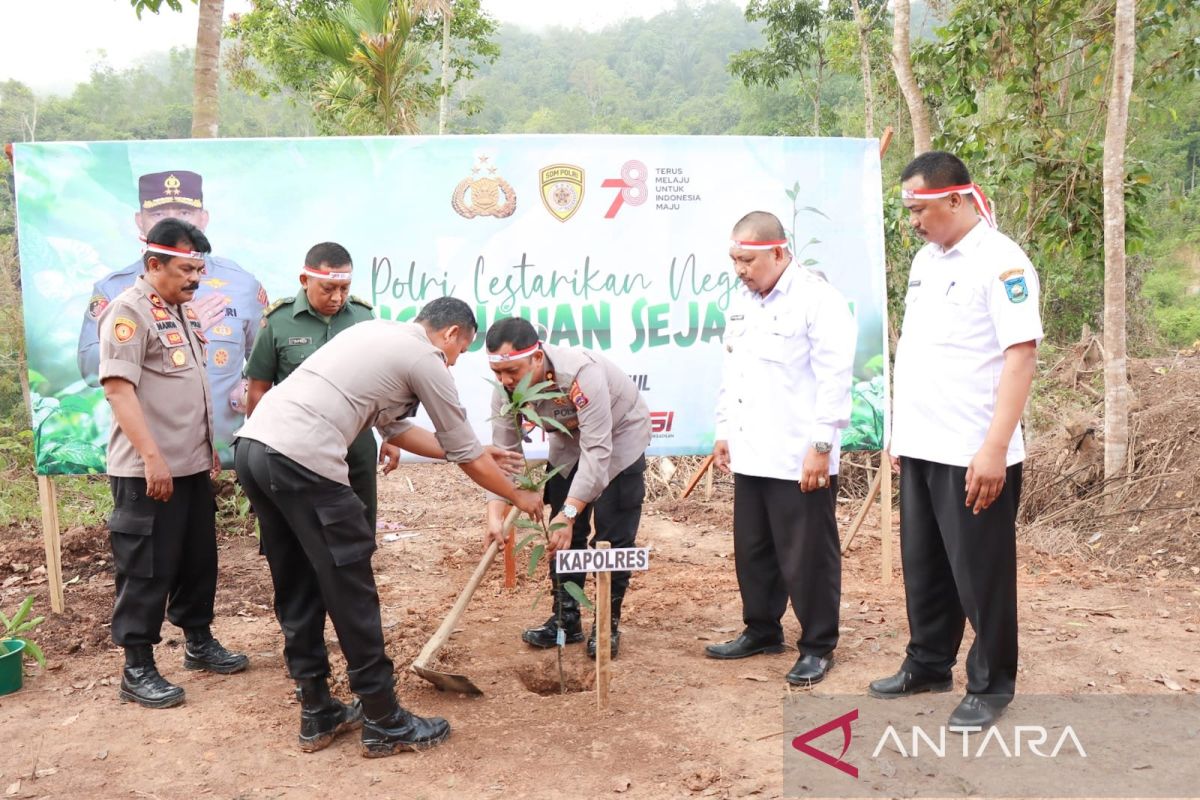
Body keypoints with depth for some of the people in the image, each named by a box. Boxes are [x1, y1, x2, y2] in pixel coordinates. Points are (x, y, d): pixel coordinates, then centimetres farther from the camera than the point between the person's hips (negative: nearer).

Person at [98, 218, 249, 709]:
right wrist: (152, 458, -25)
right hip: (147, 471, -8)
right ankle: (137, 670, 13)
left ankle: (199, 643, 32)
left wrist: (208, 446, 21)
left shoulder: (183, 311, 14)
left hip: (192, 465, 9)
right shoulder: (128, 312, -13)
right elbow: (118, 388, -21)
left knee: (198, 560, 17)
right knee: (147, 570, 1)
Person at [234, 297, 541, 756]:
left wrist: (468, 451, 36)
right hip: (301, 460, -9)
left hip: (253, 443, 9)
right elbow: (467, 455, 9)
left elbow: (393, 427, 31)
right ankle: (384, 723, 13)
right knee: (349, 590, 2)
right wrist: (519, 497, 25)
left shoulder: (377, 333, 26)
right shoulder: (425, 360, 2)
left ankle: (318, 714, 27)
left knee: (297, 589, 17)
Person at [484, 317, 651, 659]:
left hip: (618, 435, -5)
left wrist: (569, 513, -45)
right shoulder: (507, 388, -22)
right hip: (569, 439, 6)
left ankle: (608, 624, 6)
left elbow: (597, 450, -41)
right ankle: (566, 619, 17)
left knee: (613, 535, -7)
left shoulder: (581, 372, -41)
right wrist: (495, 516, -29)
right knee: (562, 533, 5)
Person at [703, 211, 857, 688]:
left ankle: (817, 648, 18)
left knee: (807, 558, 3)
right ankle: (761, 631, 33)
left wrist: (821, 445, -18)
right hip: (751, 454, 8)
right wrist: (724, 430, 16)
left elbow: (834, 377, -16)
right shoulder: (742, 300, 13)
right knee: (753, 551, 16)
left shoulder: (817, 299, -12)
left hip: (799, 459, -8)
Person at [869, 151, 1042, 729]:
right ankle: (928, 664, 35)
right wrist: (899, 427, 16)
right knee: (924, 566, 18)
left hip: (974, 455, -8)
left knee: (980, 574, 6)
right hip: (920, 447, 8)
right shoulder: (925, 259, 11)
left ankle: (990, 686, 23)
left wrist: (994, 448, -24)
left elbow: (1021, 355, -19)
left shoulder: (1000, 261, -13)